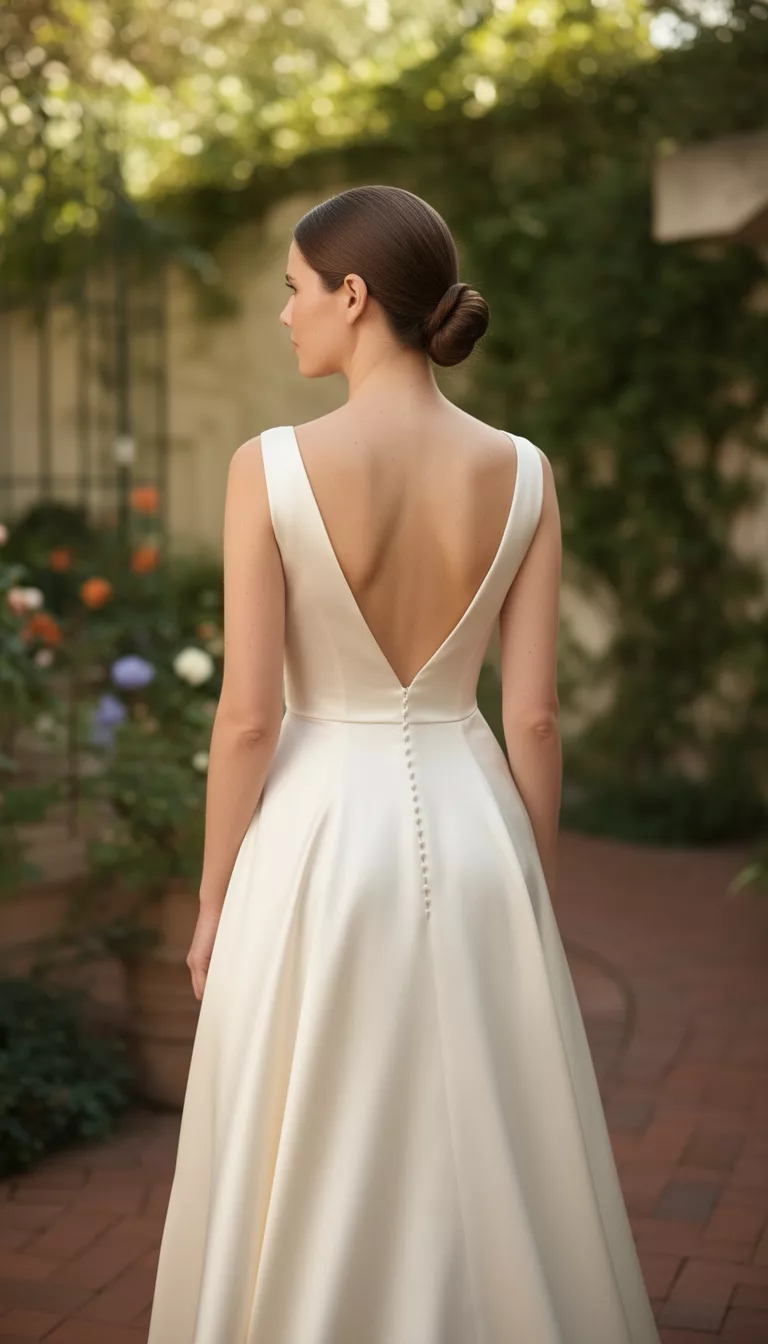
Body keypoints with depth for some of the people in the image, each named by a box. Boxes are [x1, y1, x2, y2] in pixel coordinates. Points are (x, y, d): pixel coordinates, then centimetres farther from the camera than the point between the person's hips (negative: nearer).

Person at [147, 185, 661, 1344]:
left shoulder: (273, 465, -12)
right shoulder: (522, 473, -3)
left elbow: (250, 715, -11)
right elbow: (535, 716, -2)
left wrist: (213, 904, 0)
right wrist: (540, 895, 9)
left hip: (322, 835, -3)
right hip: (471, 827, 3)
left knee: (308, 1185, 13)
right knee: (496, 1174, 17)